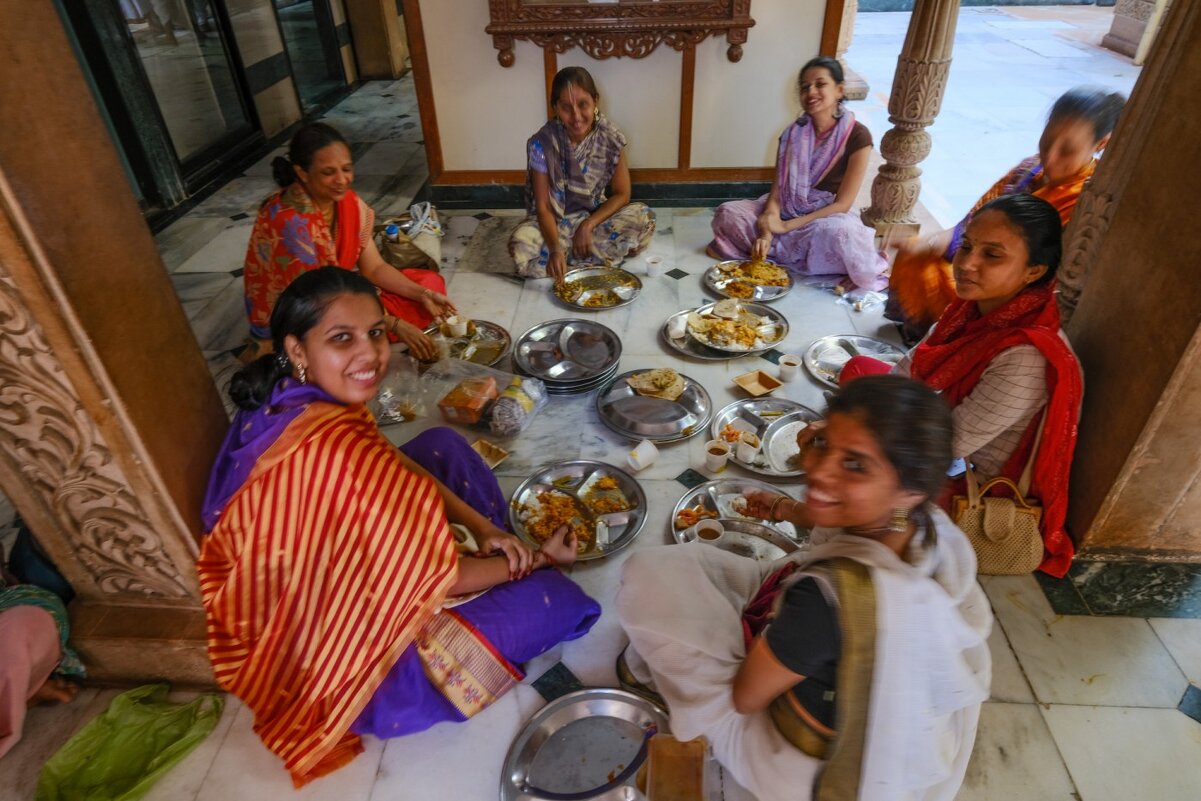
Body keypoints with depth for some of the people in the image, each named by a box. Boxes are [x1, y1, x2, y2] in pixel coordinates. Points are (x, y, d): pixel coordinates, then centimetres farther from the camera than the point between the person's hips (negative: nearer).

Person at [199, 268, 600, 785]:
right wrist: (536, 559, -10)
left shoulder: (285, 399, -10)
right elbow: (429, 580, -25)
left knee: (442, 445, 10)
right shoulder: (337, 452, -36)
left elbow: (397, 465, 3)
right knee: (551, 596, -11)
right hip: (339, 662, -8)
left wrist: (481, 526, -7)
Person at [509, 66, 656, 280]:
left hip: (596, 216, 2)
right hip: (556, 220, -2)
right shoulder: (542, 143, -20)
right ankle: (603, 248, -16)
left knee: (644, 218, -24)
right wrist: (555, 248, -36)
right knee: (520, 244, -33)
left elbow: (622, 194, -8)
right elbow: (543, 206, -18)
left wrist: (588, 225, -22)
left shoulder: (610, 138, -14)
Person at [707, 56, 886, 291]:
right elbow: (776, 193, -6)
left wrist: (786, 226, -22)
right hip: (786, 213, 4)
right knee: (727, 213, -18)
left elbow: (842, 205, -15)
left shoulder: (857, 136, -12)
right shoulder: (793, 134, -1)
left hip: (827, 219, -4)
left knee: (838, 232, -41)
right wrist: (766, 233, -25)